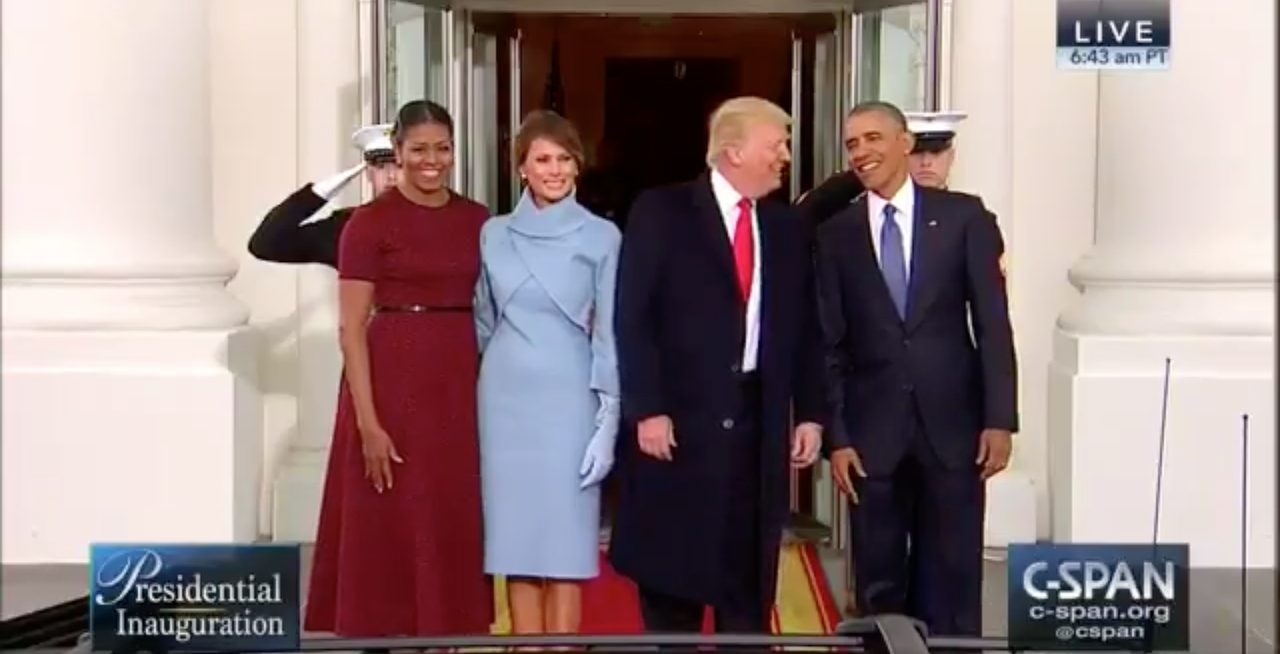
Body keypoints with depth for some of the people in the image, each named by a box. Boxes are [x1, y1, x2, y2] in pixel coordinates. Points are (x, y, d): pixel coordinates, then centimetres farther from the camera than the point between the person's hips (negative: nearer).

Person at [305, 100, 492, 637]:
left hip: (461, 388, 5)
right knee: (389, 533, 2)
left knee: (453, 529, 10)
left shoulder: (477, 221, 8)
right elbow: (351, 329, -9)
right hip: (392, 384, -4)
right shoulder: (370, 222, -6)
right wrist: (368, 423, -16)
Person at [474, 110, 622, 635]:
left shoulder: (602, 237, 0)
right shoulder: (494, 235, 8)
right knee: (516, 544, 5)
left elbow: (610, 334, -2)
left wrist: (607, 424, -7)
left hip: (569, 400, -2)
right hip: (506, 400, 3)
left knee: (565, 545, -1)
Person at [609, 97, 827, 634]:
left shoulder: (787, 229, 12)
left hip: (758, 423, 4)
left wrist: (810, 413, 5)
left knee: (749, 576, 7)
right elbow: (632, 319, -7)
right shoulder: (661, 212, -2)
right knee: (671, 573, 5)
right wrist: (646, 409, -14)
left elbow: (805, 329, 13)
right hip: (677, 420, -4)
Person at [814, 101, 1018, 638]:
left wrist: (999, 418, -7)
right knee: (878, 585, 8)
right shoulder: (836, 234, 4)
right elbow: (830, 345, 3)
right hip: (872, 431, 1)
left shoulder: (964, 216, 2)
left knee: (953, 581, 5)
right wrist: (837, 436, -3)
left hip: (952, 424, -1)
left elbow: (992, 322, -1)